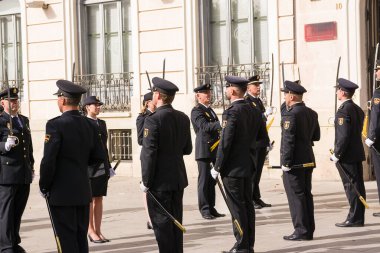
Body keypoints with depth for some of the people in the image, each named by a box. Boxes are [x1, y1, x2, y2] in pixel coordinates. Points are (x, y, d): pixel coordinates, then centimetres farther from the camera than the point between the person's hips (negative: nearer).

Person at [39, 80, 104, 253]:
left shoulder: (56, 124, -14)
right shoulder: (88, 125, 6)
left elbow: (48, 161, -17)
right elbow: (99, 157, 9)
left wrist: (44, 187, -5)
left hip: (61, 193, -6)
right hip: (83, 192, 6)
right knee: (81, 238, 13)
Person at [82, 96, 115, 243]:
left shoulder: (102, 123, 15)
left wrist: (108, 165, 14)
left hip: (102, 167, 7)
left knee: (99, 199, 8)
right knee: (89, 199, 0)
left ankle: (98, 231, 12)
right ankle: (91, 231, 6)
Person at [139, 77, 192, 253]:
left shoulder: (153, 120, -17)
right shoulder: (183, 118, 5)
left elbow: (149, 154, -18)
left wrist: (146, 182, -11)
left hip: (160, 181, -7)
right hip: (179, 179, 7)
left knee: (161, 223, 0)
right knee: (176, 220, 14)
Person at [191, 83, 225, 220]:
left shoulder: (210, 110, 19)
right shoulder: (197, 111, -9)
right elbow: (205, 126, -25)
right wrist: (221, 124, -34)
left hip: (213, 150, 8)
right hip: (204, 150, -8)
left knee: (211, 180, 12)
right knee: (204, 180, -4)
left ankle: (211, 208, 18)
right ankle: (204, 209, 1)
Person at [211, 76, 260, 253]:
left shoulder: (231, 113, -17)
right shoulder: (253, 111, 8)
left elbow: (225, 143, -19)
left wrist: (217, 167, -12)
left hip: (232, 168, -8)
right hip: (248, 166, 8)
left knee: (237, 207, -3)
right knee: (247, 204, 12)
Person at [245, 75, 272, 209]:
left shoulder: (259, 101, 17)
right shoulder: (246, 101, -10)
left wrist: (267, 142, 21)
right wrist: (265, 114, -30)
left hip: (261, 143, 8)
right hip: (252, 143, -8)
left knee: (257, 172, 11)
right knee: (252, 171, -6)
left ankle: (256, 198, 15)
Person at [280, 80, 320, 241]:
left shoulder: (290, 115, -16)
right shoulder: (312, 113, 10)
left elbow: (288, 141, -19)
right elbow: (316, 136, 17)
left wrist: (286, 162, -16)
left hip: (294, 162, -8)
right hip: (308, 160, 8)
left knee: (296, 196, -3)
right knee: (306, 194, 13)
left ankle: (301, 231, -1)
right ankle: (309, 230, 18)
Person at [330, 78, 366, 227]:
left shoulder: (344, 110, -16)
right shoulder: (357, 109, 13)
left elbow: (343, 135, -21)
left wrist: (336, 154, -15)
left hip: (347, 156, -9)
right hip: (357, 154, 9)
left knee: (351, 187, -5)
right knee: (357, 186, 10)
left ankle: (354, 219, -3)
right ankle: (358, 217, 16)